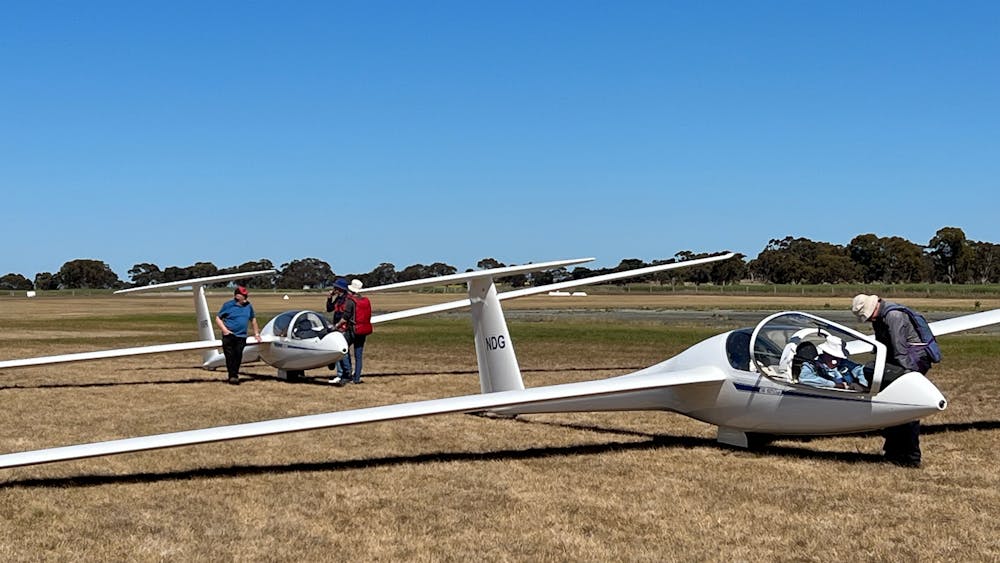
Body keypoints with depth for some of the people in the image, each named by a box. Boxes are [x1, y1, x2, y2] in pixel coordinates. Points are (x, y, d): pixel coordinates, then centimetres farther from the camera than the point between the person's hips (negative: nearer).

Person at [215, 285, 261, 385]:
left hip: (241, 337, 3)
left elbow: (253, 319, 25)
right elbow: (218, 318, 3)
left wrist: (256, 333, 23)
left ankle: (235, 376, 4)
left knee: (238, 357, -3)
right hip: (229, 335, -3)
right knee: (230, 356, -5)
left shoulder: (248, 306, 12)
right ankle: (232, 376, 0)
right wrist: (224, 330, -9)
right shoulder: (228, 305, 1)